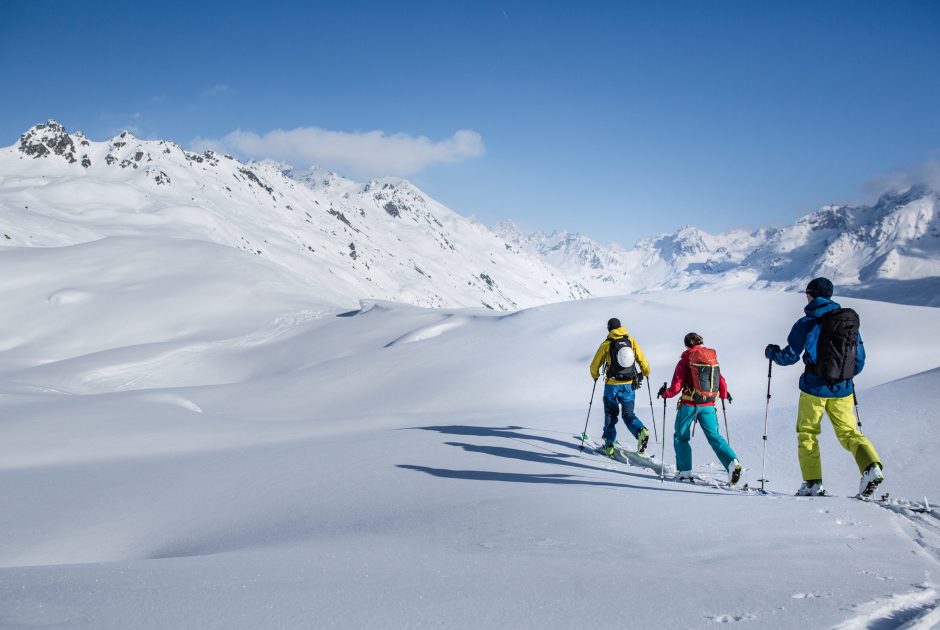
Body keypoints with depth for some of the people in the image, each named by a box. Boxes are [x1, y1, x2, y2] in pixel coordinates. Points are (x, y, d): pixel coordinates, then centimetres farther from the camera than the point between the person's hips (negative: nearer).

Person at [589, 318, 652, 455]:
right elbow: (643, 361, 1)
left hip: (612, 385, -2)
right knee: (628, 414, 8)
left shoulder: (606, 344, -4)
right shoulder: (631, 341, 1)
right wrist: (645, 373, 22)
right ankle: (642, 431, -20)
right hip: (629, 385, 2)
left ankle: (609, 444, 13)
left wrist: (595, 376, 23)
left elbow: (594, 366, 1)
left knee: (610, 413, 15)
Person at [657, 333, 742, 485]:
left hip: (689, 405, -3)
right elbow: (722, 384, 9)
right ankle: (732, 463, -13)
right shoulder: (713, 358, 5)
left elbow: (676, 388, -7)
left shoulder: (685, 360, -6)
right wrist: (725, 395, 30)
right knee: (714, 436, 7)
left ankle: (685, 472, 7)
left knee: (681, 437, 13)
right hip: (708, 406, 3)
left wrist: (664, 393, 13)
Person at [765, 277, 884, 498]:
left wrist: (772, 352, 17)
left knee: (807, 433, 11)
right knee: (848, 432, 11)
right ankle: (871, 466, -15)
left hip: (814, 387, -3)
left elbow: (790, 356, -4)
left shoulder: (806, 323, -8)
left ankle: (813, 483, 5)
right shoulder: (850, 320, 6)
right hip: (843, 390, 4)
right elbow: (860, 359, 11)